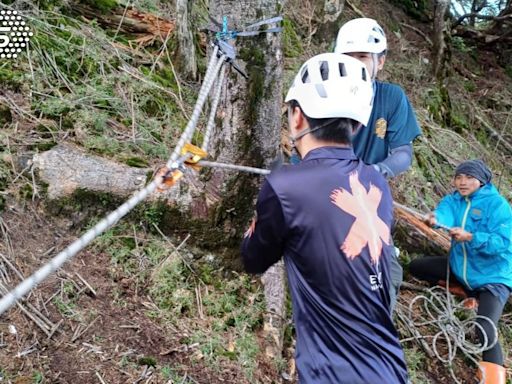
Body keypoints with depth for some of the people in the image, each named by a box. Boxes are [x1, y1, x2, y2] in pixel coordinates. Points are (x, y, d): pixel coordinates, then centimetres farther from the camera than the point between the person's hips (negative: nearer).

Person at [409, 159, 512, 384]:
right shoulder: (453, 199, -1)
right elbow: (445, 213, -24)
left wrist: (470, 237, -41)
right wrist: (435, 219, -49)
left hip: (493, 277, -6)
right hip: (460, 268, 7)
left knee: (485, 330, -24)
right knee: (416, 267, 4)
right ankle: (470, 291, 8)